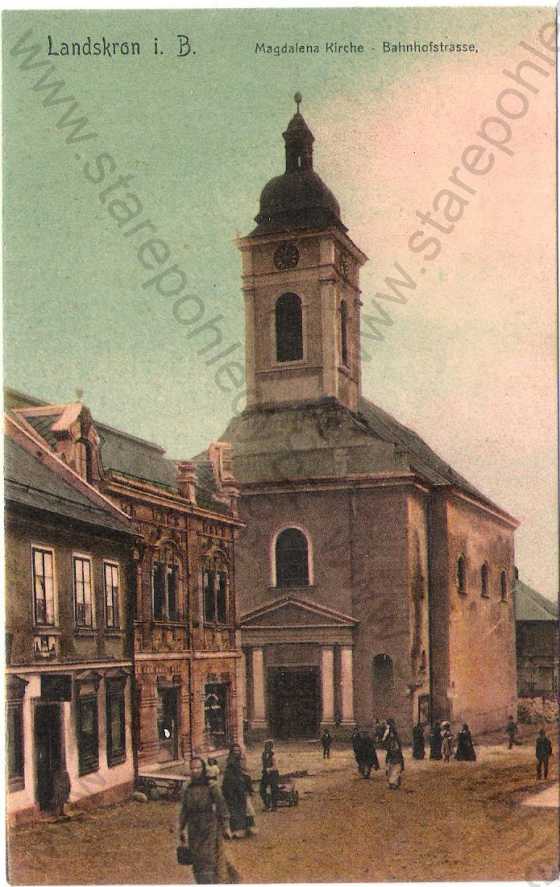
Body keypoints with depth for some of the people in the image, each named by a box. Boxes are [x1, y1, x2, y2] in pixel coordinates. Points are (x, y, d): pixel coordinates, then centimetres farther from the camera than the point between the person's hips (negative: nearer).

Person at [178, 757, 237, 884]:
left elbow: (221, 807, -7)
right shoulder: (188, 790, 5)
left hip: (211, 829, -4)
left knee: (212, 859, -5)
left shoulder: (211, 787, -8)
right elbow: (184, 811, 12)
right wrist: (181, 829, 12)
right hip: (194, 831, 4)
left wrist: (225, 826, -9)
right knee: (198, 861, 8)